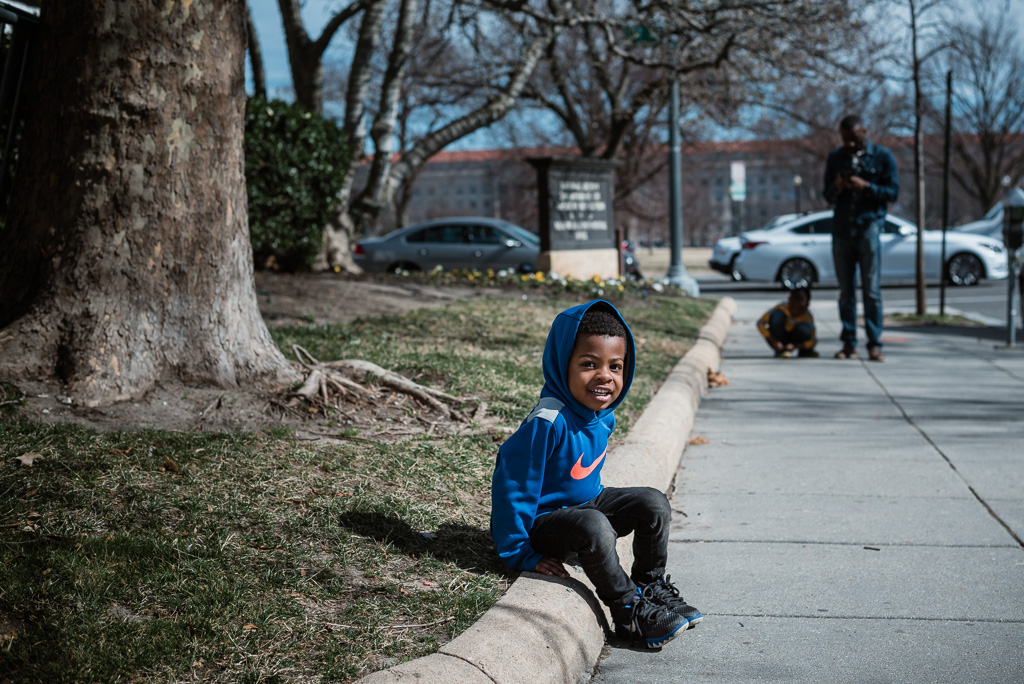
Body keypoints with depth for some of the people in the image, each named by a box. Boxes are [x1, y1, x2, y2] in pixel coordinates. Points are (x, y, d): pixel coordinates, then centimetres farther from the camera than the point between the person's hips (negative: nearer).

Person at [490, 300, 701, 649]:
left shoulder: (603, 416, -2)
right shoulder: (548, 422, -29)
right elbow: (513, 482, -25)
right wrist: (521, 554, -22)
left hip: (585, 502, 9)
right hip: (544, 520, -9)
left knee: (654, 503, -1)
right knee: (594, 528, -35)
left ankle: (652, 588, 11)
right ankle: (630, 614, -22)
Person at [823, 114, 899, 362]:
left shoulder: (882, 156, 3)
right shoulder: (835, 158, 13)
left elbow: (893, 192, -1)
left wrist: (866, 186, -16)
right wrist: (836, 188, -7)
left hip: (868, 227, -3)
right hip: (841, 229, 3)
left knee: (871, 289, -5)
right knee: (846, 290, 3)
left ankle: (874, 344, -4)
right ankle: (849, 344, 6)